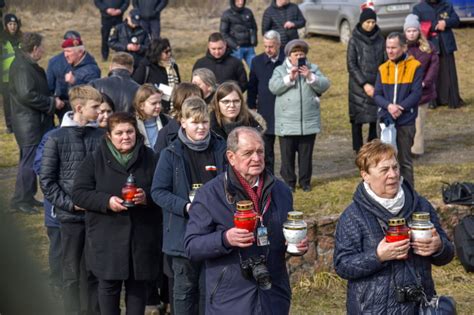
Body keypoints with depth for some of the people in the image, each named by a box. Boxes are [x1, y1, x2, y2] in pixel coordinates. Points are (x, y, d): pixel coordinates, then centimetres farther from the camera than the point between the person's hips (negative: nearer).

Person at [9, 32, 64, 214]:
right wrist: (52, 103, -18)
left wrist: (51, 100, 6)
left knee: (30, 160, 15)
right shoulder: (22, 67, -18)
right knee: (29, 160, -6)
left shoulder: (29, 65, 14)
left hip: (37, 121, 10)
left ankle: (28, 197, 24)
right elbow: (27, 95, -26)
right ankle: (20, 200, -1)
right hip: (28, 122, -10)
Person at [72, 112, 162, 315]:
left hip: (141, 235, 1)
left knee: (137, 283, 8)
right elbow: (78, 193, -3)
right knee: (109, 285, 5)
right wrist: (107, 201, -18)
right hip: (107, 236, -1)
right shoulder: (95, 160, 0)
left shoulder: (149, 158, 4)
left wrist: (147, 197, -14)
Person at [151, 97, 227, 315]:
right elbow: (158, 191, -5)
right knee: (185, 288, 9)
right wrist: (185, 206, -19)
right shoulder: (171, 154, -4)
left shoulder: (220, 150, 2)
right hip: (183, 233, -2)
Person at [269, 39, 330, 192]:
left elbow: (324, 85, -3)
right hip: (287, 123, -1)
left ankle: (305, 181, 18)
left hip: (309, 122, 1)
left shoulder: (313, 69, 10)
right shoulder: (280, 70, 6)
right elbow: (273, 87, -10)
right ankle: (288, 181, 12)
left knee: (306, 154, 8)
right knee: (287, 154, 2)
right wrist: (289, 78, -19)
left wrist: (310, 77, -16)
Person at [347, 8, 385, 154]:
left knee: (375, 119, 0)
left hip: (377, 85, 3)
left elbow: (383, 62, 11)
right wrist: (364, 84, -12)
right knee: (358, 119, 0)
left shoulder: (380, 39, 6)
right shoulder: (354, 40, -2)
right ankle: (359, 151, 8)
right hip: (359, 86, -2)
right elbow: (351, 65, -6)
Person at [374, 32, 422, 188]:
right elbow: (377, 95, 3)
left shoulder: (415, 67, -4)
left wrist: (399, 108, -19)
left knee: (405, 160, 4)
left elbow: (416, 93, -9)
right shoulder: (383, 68, 7)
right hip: (385, 120, 3)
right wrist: (389, 106, -16)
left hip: (406, 121, -3)